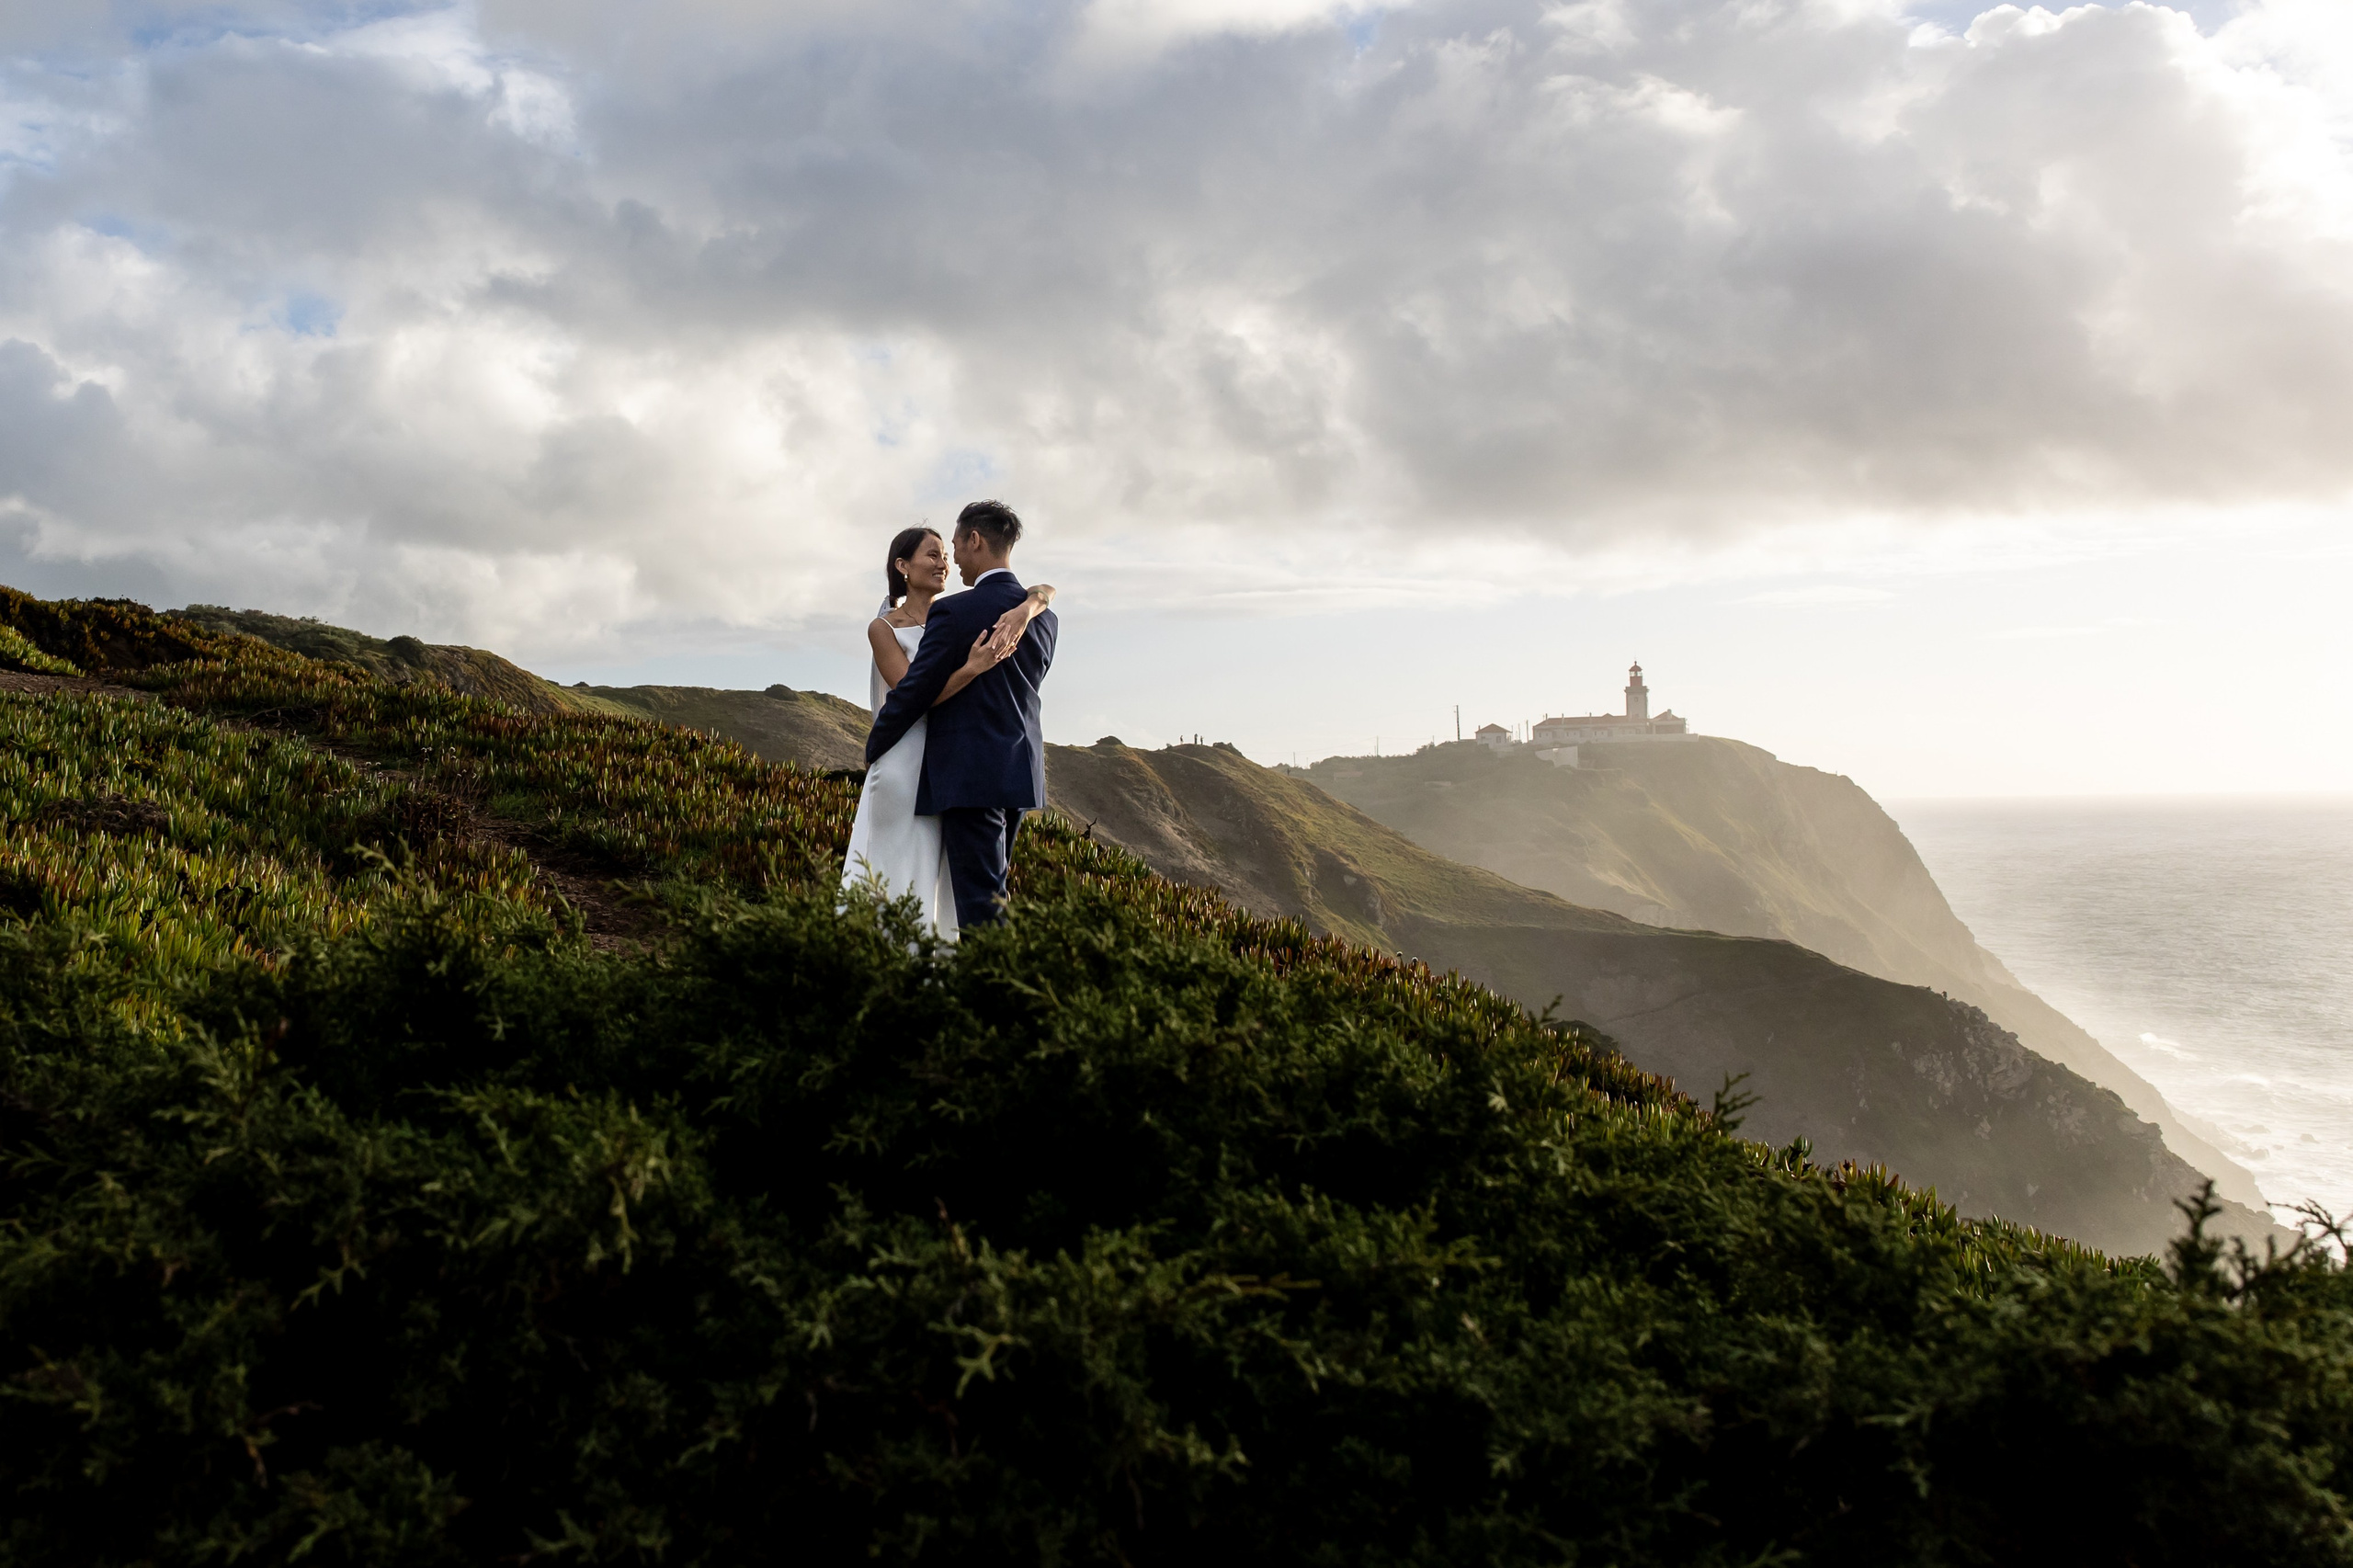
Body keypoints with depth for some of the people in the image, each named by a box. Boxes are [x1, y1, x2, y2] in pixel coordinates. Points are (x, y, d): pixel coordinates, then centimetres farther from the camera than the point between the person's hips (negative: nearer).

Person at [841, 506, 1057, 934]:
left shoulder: (959, 612, 7)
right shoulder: (883, 628, -2)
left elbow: (1045, 591, 1)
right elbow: (913, 695, -13)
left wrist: (1022, 613, -22)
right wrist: (972, 668, -27)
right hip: (907, 767, -4)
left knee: (943, 881, 9)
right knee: (900, 885, -2)